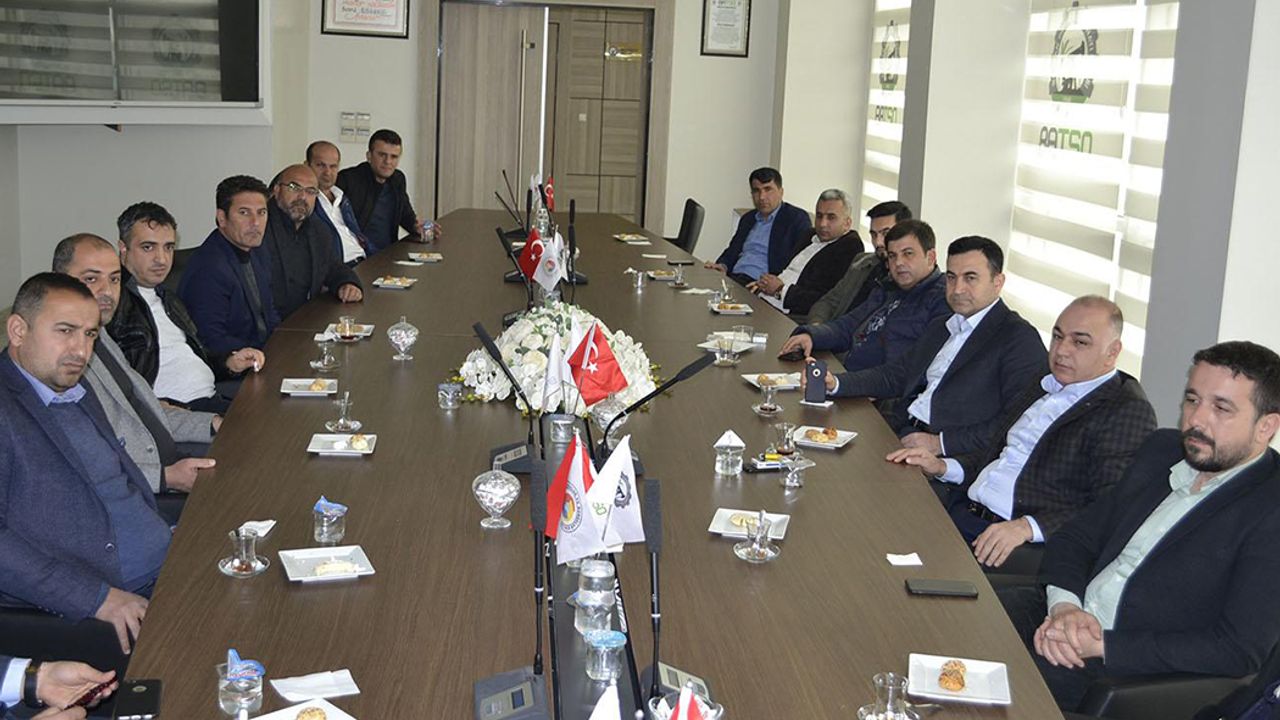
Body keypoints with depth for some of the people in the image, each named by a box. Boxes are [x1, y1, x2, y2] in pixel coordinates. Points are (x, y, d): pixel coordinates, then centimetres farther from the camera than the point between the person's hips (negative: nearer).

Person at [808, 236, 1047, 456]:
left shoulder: (1019, 339, -6)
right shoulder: (939, 327, 24)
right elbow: (896, 374, 23)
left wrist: (941, 443, -20)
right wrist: (834, 383, 5)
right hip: (902, 432, 8)